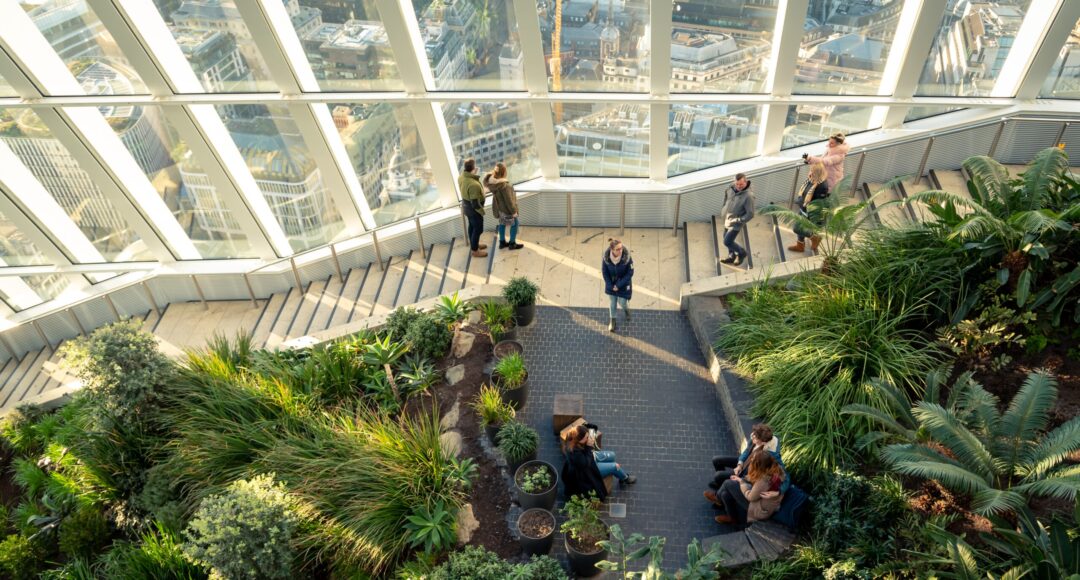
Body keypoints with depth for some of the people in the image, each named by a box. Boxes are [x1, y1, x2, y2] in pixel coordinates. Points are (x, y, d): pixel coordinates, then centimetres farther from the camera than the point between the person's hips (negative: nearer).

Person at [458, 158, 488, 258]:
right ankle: (475, 251, 29)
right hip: (473, 209, -8)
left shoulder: (461, 176, -11)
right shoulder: (473, 184, -38)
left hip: (466, 205, 8)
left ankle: (473, 244, 47)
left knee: (472, 226, 27)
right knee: (478, 229, 13)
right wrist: (482, 211, -13)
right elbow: (475, 204, -31)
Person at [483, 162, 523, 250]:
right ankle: (512, 244, 26)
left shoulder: (491, 181, -14)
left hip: (498, 207, 8)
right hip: (506, 208, -8)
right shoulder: (504, 185, -34)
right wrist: (514, 211, -14)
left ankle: (502, 242, 38)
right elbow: (508, 200, -26)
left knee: (502, 223, 25)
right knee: (514, 224, 14)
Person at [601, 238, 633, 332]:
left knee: (622, 302, 13)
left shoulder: (627, 257, -30)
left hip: (623, 283, -1)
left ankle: (626, 309, 52)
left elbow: (630, 273, -17)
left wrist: (619, 285, -17)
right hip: (611, 283, 1)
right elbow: (605, 272, -9)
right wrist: (610, 286, -9)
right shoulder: (606, 258, -25)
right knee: (612, 302, 18)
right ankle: (612, 320, 43)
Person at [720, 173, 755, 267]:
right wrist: (724, 209, 7)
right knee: (727, 238, 23)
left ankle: (741, 253, 29)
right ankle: (731, 256, 46)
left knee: (727, 242, 0)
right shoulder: (732, 188, -11)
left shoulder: (748, 196, -31)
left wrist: (738, 221, -25)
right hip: (727, 219, 7)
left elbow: (750, 214, -25)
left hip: (736, 223, -7)